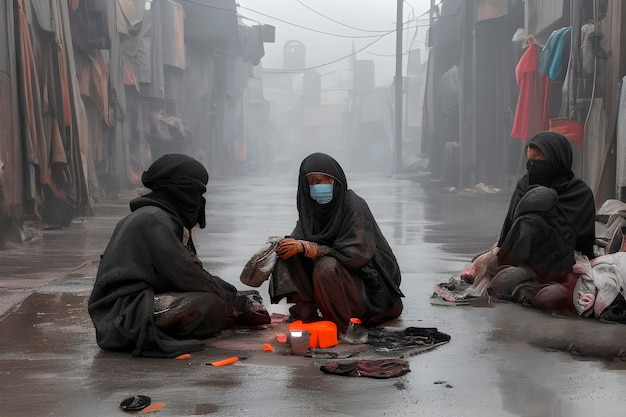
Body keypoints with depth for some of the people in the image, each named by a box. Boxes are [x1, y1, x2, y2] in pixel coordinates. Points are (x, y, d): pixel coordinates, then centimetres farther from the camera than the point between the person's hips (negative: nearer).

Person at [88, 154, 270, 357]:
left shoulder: (165, 217, 15)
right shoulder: (153, 220, -14)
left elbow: (189, 270, 17)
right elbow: (186, 276, -18)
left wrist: (229, 292, 8)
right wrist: (232, 298, -7)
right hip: (126, 315, -10)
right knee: (209, 303, -21)